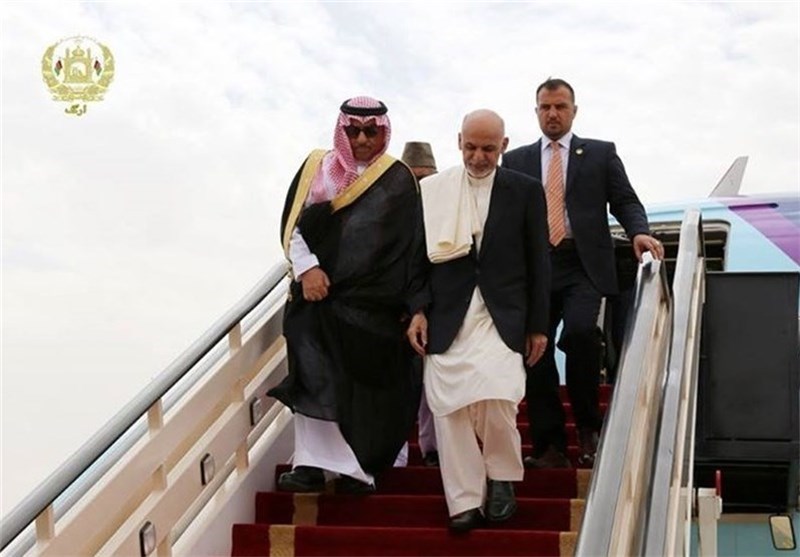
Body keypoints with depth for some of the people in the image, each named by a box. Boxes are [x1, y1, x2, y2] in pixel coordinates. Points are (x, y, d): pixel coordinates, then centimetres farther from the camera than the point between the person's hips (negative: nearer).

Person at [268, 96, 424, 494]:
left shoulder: (398, 179, 4)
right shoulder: (316, 168, 9)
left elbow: (407, 245, 1)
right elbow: (292, 224, 5)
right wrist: (306, 268, -11)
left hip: (373, 303, -1)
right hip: (318, 294, 1)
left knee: (367, 385, 4)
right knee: (316, 380, -5)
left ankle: (358, 464, 14)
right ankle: (315, 463, -6)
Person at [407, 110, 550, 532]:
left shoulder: (525, 191, 6)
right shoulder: (431, 190, 8)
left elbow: (538, 262, 7)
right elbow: (420, 256, 11)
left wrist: (538, 326, 5)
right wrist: (417, 310, 2)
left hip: (501, 316, -1)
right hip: (447, 318, 2)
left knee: (495, 398, -19)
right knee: (451, 408, -5)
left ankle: (501, 478, 6)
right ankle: (465, 501, 4)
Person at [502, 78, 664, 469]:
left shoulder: (601, 154, 12)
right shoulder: (516, 160, 16)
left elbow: (625, 202, 8)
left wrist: (639, 232, -12)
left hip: (583, 265, -2)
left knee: (580, 331, -25)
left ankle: (588, 427, -5)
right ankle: (550, 446, 7)